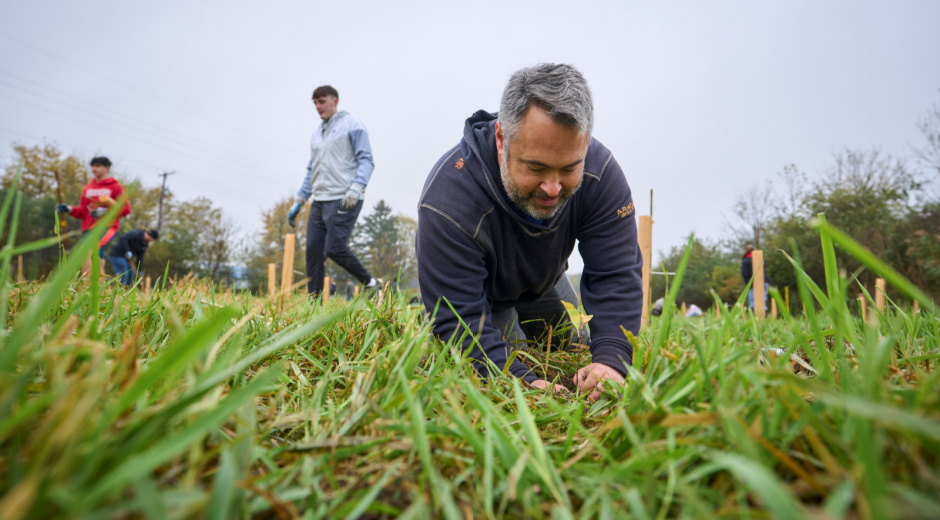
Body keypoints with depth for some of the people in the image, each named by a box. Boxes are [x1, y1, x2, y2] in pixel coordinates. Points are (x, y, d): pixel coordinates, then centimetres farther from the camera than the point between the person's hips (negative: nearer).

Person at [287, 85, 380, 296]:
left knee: (335, 248, -14)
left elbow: (366, 160, -7)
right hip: (319, 202, 7)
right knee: (313, 251, 0)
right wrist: (298, 202, 20)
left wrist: (356, 188, -22)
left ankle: (370, 283, 6)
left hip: (344, 201, -7)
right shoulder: (316, 134, 23)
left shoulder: (352, 125, 2)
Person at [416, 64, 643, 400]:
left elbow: (615, 275, -30)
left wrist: (611, 359, -45)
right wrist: (521, 382, -53)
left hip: (544, 283, 4)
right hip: (481, 295, -3)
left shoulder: (601, 172, -32)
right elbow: (458, 319, -41)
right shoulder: (448, 201, -44)